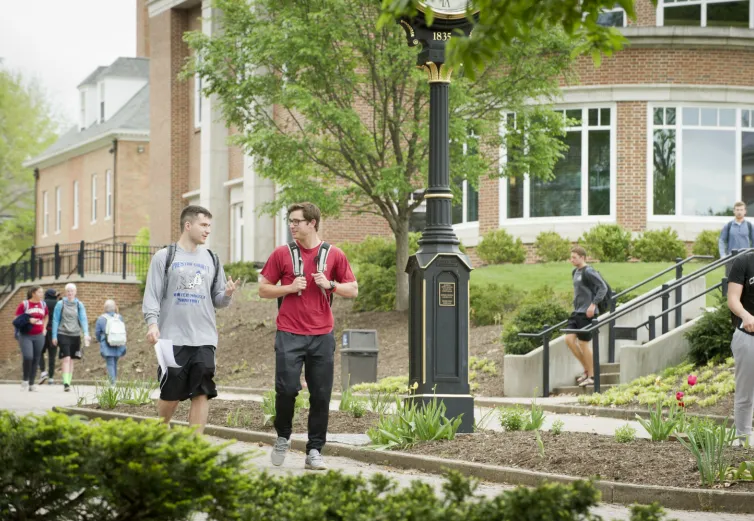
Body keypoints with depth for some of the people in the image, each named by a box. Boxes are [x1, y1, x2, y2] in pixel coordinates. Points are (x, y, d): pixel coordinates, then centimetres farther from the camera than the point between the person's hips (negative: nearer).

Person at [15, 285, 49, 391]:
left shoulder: (43, 305, 8)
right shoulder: (24, 304, -5)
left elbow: (46, 317, 26)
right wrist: (28, 321, -18)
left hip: (38, 336, 4)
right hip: (25, 336, -4)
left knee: (36, 360, 2)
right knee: (28, 357, -20)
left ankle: (31, 384, 10)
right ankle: (25, 380, 0)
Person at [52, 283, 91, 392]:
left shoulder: (79, 305, 6)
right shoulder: (60, 304, 1)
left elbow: (83, 320, 1)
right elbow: (55, 320, 4)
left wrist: (86, 334, -13)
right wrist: (54, 336, 1)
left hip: (75, 335, 3)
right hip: (63, 334, -3)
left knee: (71, 360, 9)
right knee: (66, 359, -13)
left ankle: (68, 382, 16)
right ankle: (66, 383, -18)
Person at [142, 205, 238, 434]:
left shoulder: (211, 260, 14)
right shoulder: (164, 257, 3)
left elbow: (217, 300, 15)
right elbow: (152, 295, -1)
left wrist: (227, 294, -8)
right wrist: (152, 323, -16)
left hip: (204, 338, 3)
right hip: (173, 337, -3)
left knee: (202, 393, -3)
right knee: (171, 394, 1)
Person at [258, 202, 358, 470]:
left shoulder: (334, 255, 5)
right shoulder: (282, 254, 4)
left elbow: (353, 290, 10)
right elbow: (263, 289, 7)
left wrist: (330, 284, -8)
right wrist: (290, 287, -9)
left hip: (322, 336, 1)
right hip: (289, 334, -1)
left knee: (321, 396, 1)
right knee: (287, 389, -11)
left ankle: (314, 451, 10)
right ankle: (283, 437, 15)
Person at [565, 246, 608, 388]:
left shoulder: (588, 272, -13)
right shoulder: (575, 272, 15)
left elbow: (603, 287, -18)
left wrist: (593, 304, -23)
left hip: (587, 313, -9)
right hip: (577, 312, 9)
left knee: (584, 343, -4)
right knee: (569, 339, 0)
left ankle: (591, 376, 8)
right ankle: (587, 370, 12)